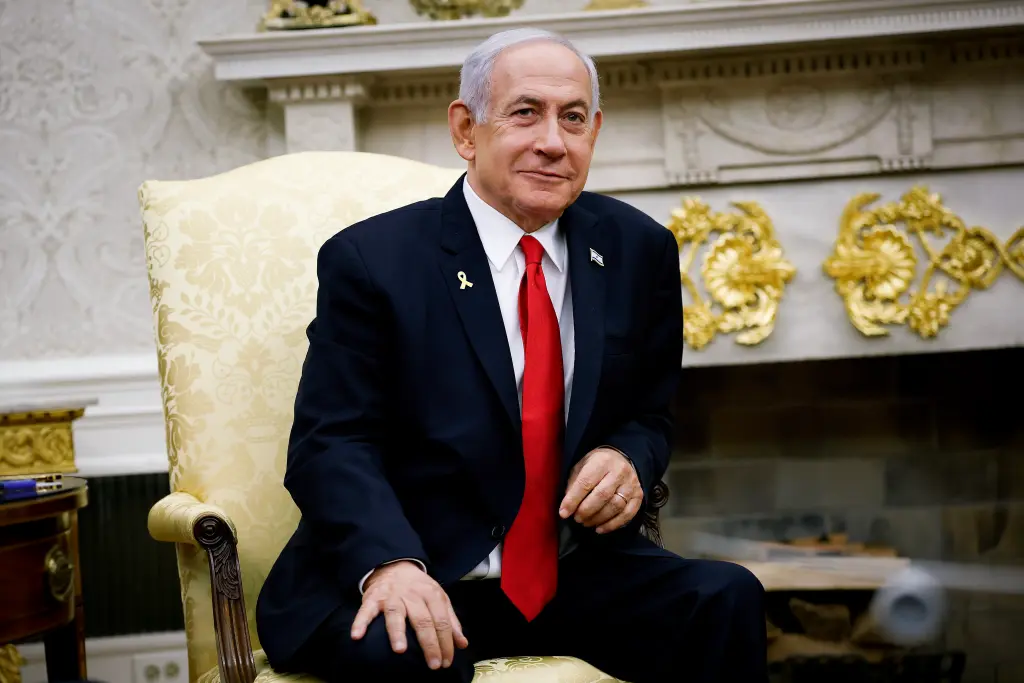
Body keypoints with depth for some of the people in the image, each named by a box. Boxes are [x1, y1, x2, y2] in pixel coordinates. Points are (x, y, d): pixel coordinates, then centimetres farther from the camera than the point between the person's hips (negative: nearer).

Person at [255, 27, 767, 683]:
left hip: (577, 577, 4)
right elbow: (331, 444, -10)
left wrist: (628, 458, -9)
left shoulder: (638, 250, 7)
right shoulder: (372, 260, -5)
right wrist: (391, 562, -30)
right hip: (419, 581, -4)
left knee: (726, 599, -20)